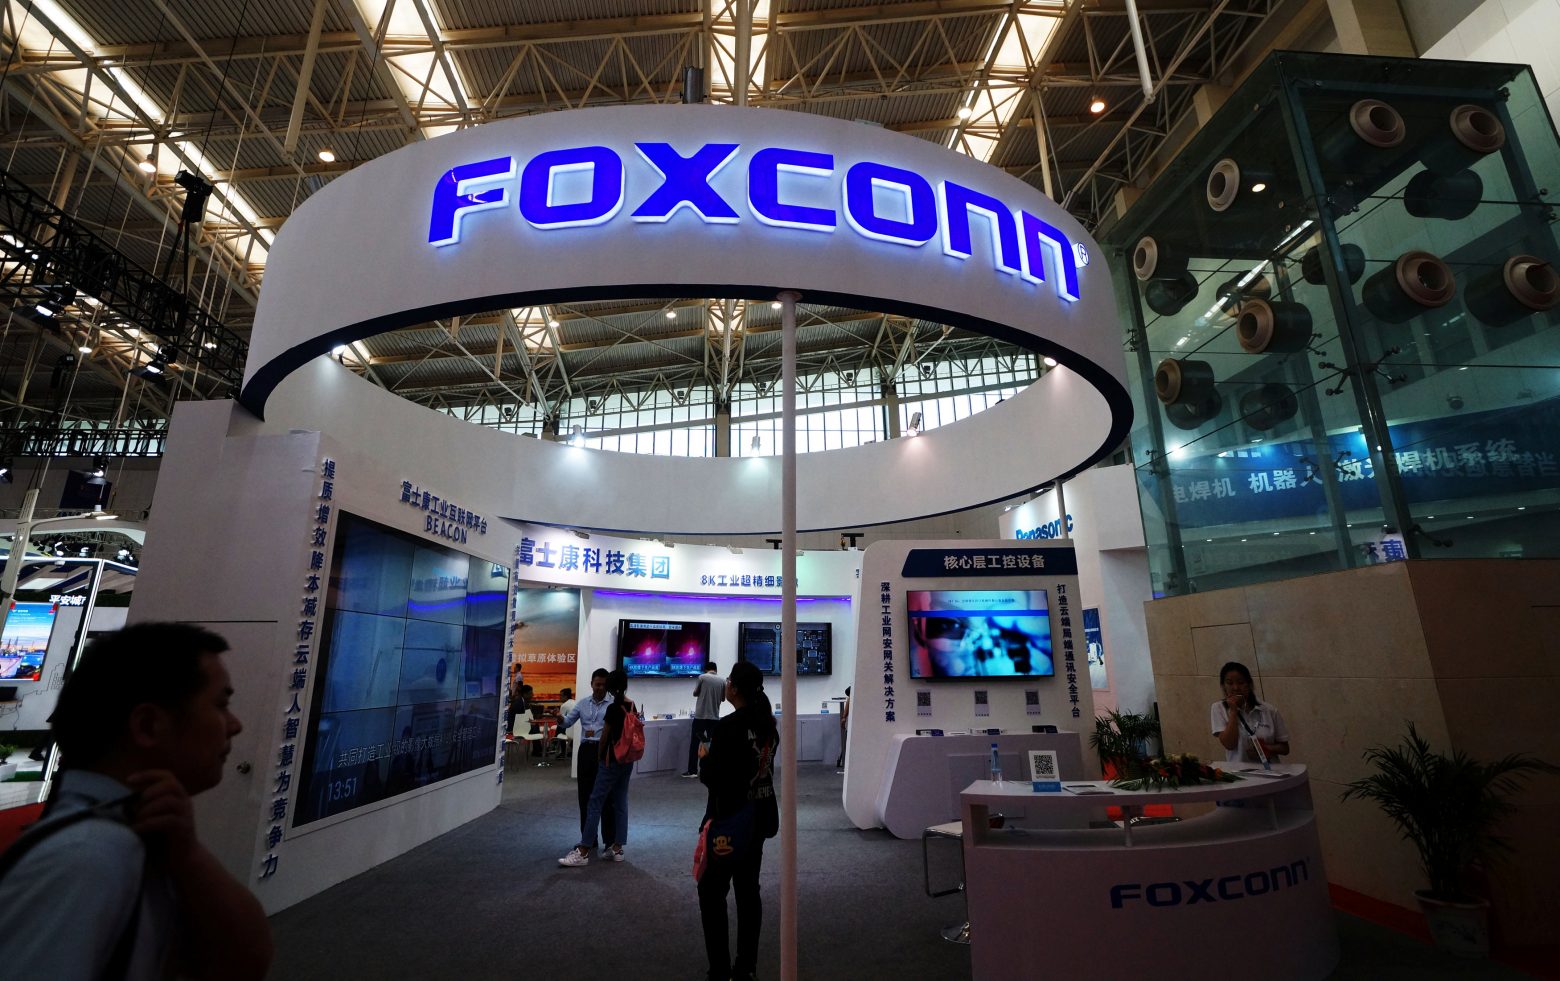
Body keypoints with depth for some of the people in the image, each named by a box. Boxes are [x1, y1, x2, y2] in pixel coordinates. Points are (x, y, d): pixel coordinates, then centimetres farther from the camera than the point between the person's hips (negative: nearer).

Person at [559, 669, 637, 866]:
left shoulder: (613, 708, -17)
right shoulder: (633, 707, 5)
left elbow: (604, 738, -9)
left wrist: (600, 755, 7)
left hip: (612, 760, -8)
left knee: (596, 802, -3)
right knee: (620, 803, 11)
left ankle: (583, 852, -1)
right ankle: (617, 848, 15)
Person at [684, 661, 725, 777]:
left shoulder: (702, 677, -6)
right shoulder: (722, 681, 3)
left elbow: (695, 693, 3)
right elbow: (723, 698, 12)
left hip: (700, 715, -3)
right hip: (714, 717, 3)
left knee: (695, 743, 4)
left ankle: (692, 770, 4)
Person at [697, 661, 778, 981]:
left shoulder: (728, 726, -21)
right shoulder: (768, 723, 2)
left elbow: (710, 777, -19)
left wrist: (706, 759, 0)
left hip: (730, 818, -7)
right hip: (759, 815, 8)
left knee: (712, 891, 8)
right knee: (748, 889, 16)